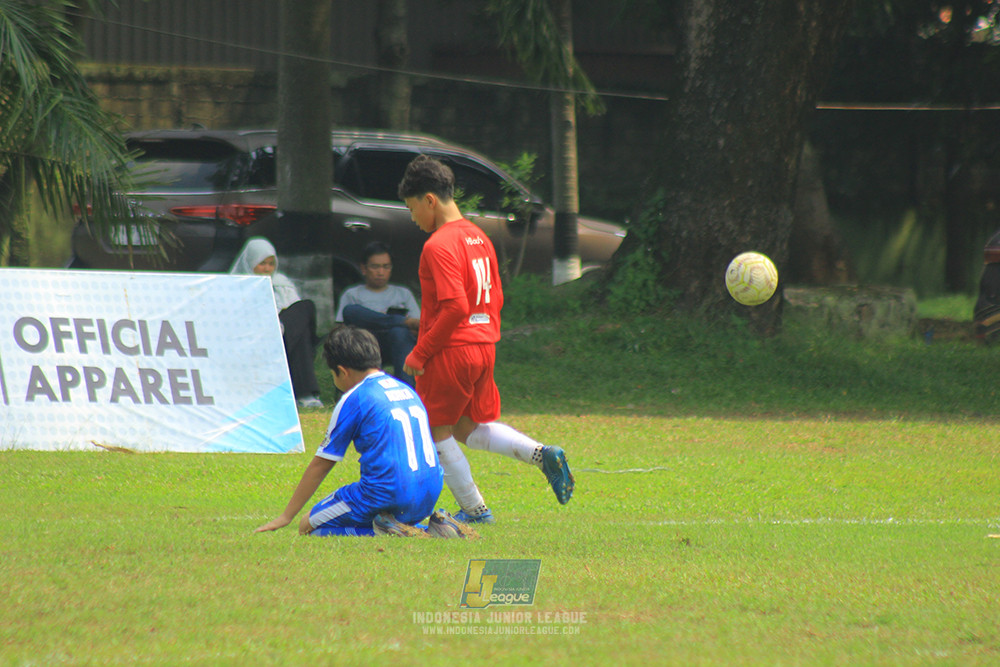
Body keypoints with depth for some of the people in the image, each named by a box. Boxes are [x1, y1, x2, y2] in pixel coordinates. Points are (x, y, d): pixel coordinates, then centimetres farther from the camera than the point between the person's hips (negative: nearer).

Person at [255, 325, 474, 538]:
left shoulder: (353, 400, -3)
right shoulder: (407, 391, 18)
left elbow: (321, 464, 2)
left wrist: (286, 516, 10)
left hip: (388, 495, -7)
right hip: (428, 500, 7)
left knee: (308, 527, 5)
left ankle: (388, 531, -14)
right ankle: (437, 528, 5)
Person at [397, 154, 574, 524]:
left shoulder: (439, 245, -16)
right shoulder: (478, 237, 12)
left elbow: (455, 307, -23)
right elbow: (495, 298, 16)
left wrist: (419, 354, -16)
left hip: (450, 351, -9)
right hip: (484, 347, 9)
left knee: (438, 432, 6)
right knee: (469, 428, 19)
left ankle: (474, 510, 7)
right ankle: (543, 455, 3)